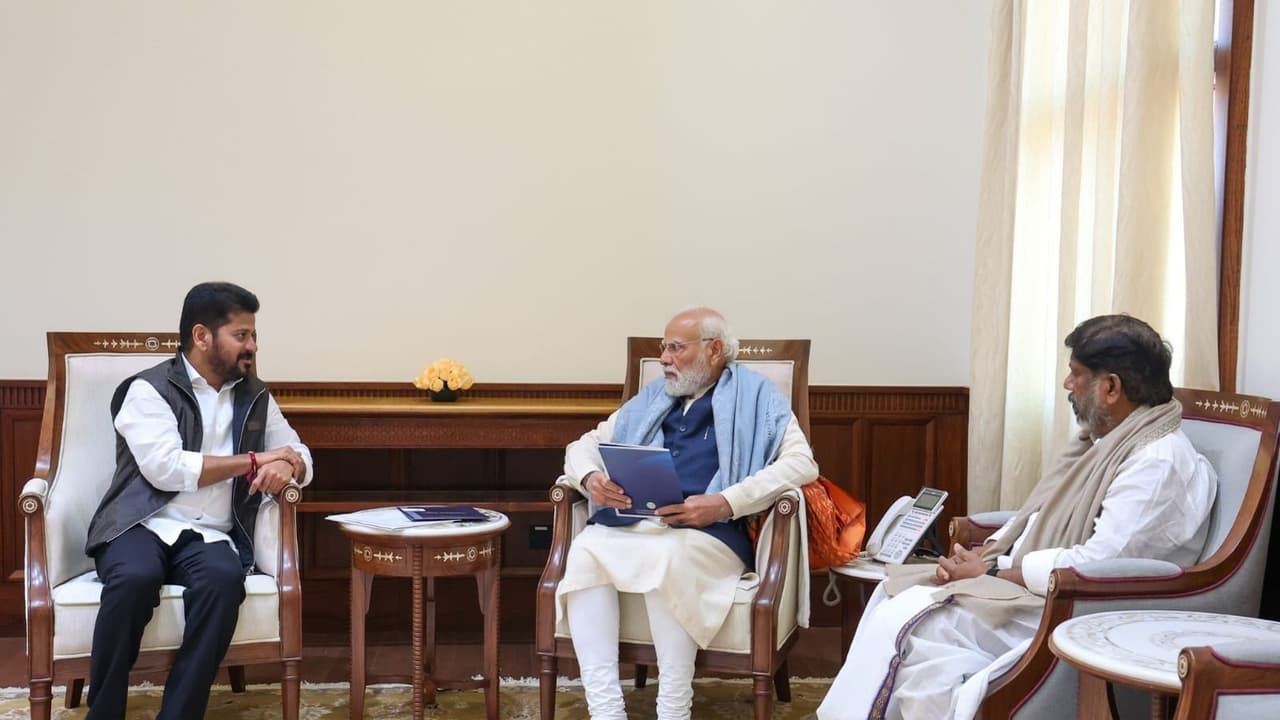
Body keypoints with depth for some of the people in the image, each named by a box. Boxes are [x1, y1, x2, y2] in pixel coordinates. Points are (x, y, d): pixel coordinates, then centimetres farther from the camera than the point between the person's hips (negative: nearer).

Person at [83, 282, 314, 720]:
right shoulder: (148, 389, 0)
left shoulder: (256, 397, 17)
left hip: (209, 536, 3)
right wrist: (253, 461, -8)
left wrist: (285, 466, -8)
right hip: (143, 525, -3)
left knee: (224, 578, -32)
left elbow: (299, 457, 18)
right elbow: (165, 468, -14)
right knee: (134, 578, -36)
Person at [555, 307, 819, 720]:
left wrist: (723, 503, -17)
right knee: (585, 549, -28)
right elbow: (585, 445, 26)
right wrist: (591, 478, -1)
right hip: (630, 526, 5)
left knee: (666, 557, -38)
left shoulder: (755, 396, 10)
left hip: (710, 533, -4)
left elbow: (802, 463, -5)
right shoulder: (651, 399, 26)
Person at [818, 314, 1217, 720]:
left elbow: (1096, 567, -25)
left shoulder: (1160, 461, -18)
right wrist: (983, 555, -3)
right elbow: (1039, 519, 16)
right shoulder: (1103, 440, 13)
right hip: (1038, 589, 10)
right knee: (895, 590, 0)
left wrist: (992, 572, -16)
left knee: (905, 622, -20)